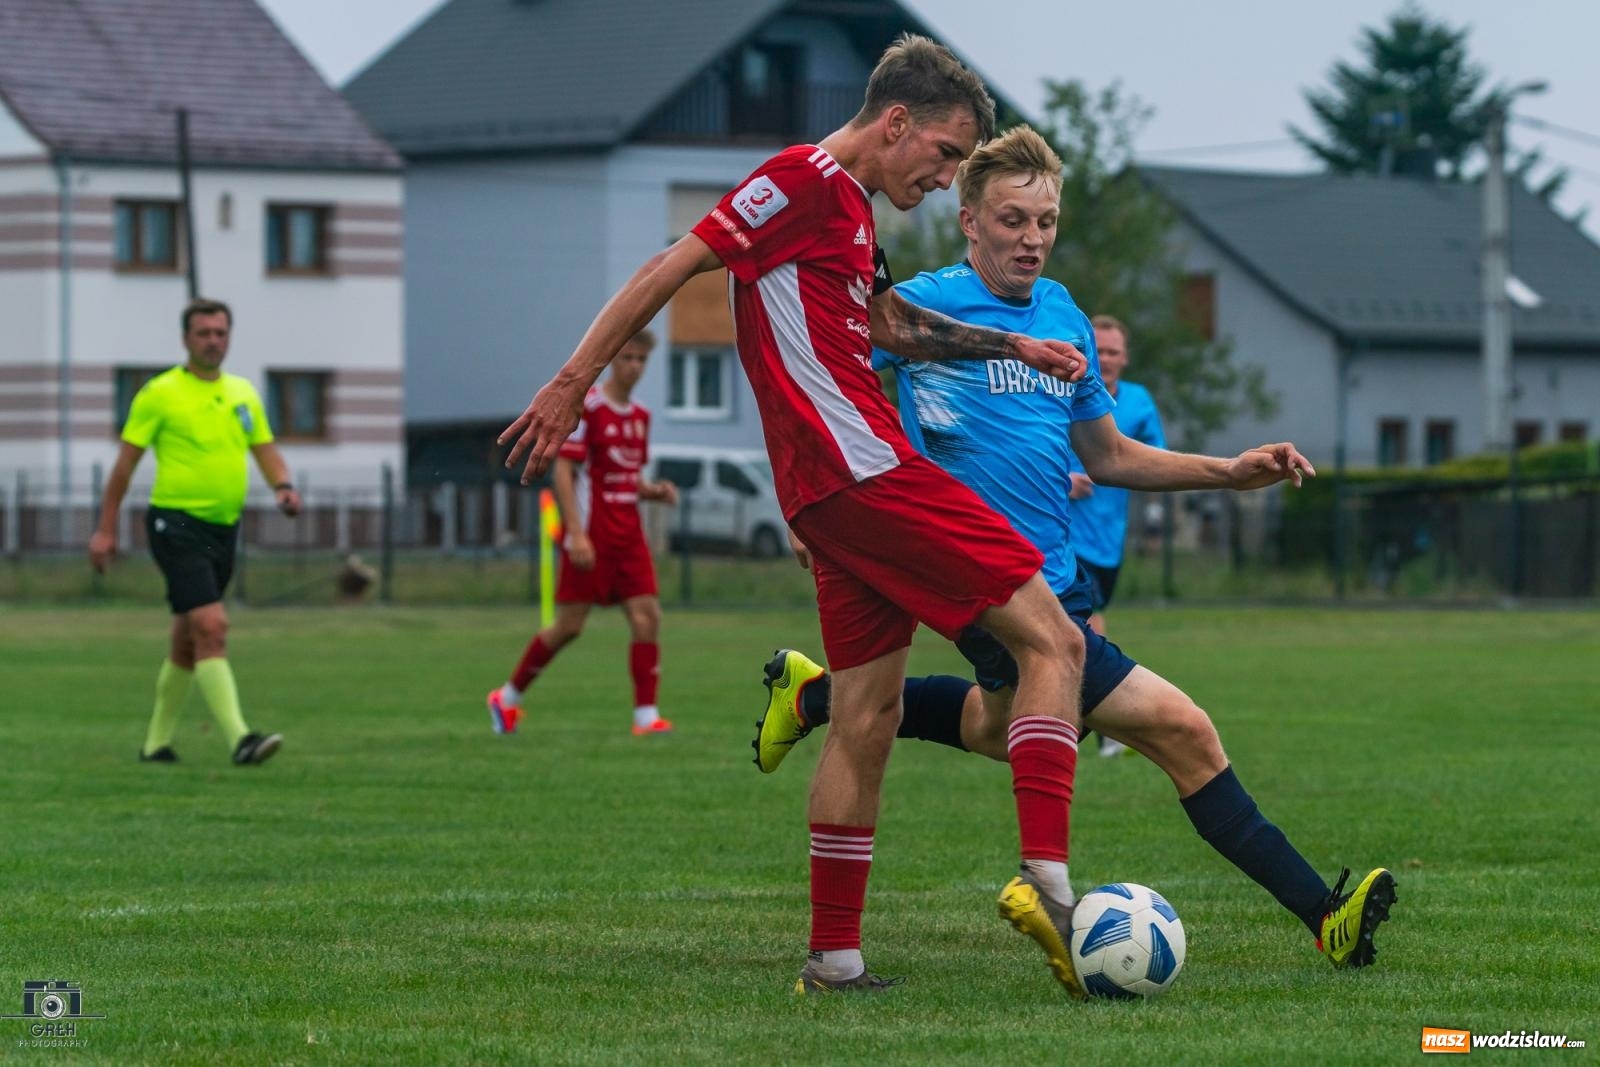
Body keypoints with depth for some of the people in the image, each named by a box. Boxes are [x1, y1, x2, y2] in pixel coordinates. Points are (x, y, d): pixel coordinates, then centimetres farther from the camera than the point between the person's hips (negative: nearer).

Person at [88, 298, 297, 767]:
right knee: (211, 627, -19)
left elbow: (266, 450, 15)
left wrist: (283, 486, -7)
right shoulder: (159, 393, -4)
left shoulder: (243, 393, 13)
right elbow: (126, 461, -2)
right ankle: (239, 739, -26)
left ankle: (157, 742, 26)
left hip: (223, 529, 7)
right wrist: (105, 529, -3)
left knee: (188, 641, 14)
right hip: (177, 524, -7)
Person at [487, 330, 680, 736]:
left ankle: (646, 715, -5)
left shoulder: (640, 416, 14)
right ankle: (508, 697, 15)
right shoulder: (585, 407, -9)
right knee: (569, 625, -3)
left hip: (628, 535, 7)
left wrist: (656, 491, 1)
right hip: (590, 536, -7)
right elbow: (562, 471, -13)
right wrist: (576, 533, -21)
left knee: (647, 618, -6)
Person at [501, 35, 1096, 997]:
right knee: (1052, 639, -11)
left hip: (841, 496, 10)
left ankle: (834, 956, 11)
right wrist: (574, 383, -12)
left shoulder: (851, 212, 22)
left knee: (868, 717, 10)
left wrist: (1013, 347, 38)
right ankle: (1046, 882, -22)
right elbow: (676, 267, -10)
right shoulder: (807, 180, -8)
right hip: (864, 468, -10)